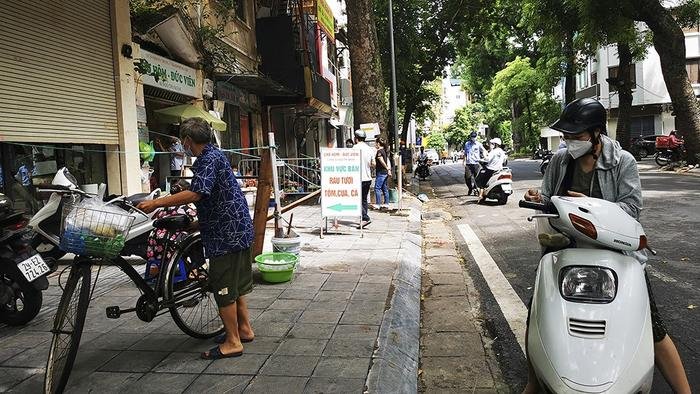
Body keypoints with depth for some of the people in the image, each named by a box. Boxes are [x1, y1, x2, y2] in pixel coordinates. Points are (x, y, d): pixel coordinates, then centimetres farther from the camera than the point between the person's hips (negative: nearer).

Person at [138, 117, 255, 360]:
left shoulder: (209, 159, -16)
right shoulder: (213, 155, 17)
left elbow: (195, 194, -28)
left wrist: (156, 203, -25)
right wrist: (197, 221, 34)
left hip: (226, 232, -10)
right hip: (238, 228, 10)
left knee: (224, 287, -3)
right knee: (234, 283, 18)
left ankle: (233, 342, 5)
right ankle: (244, 329, 29)